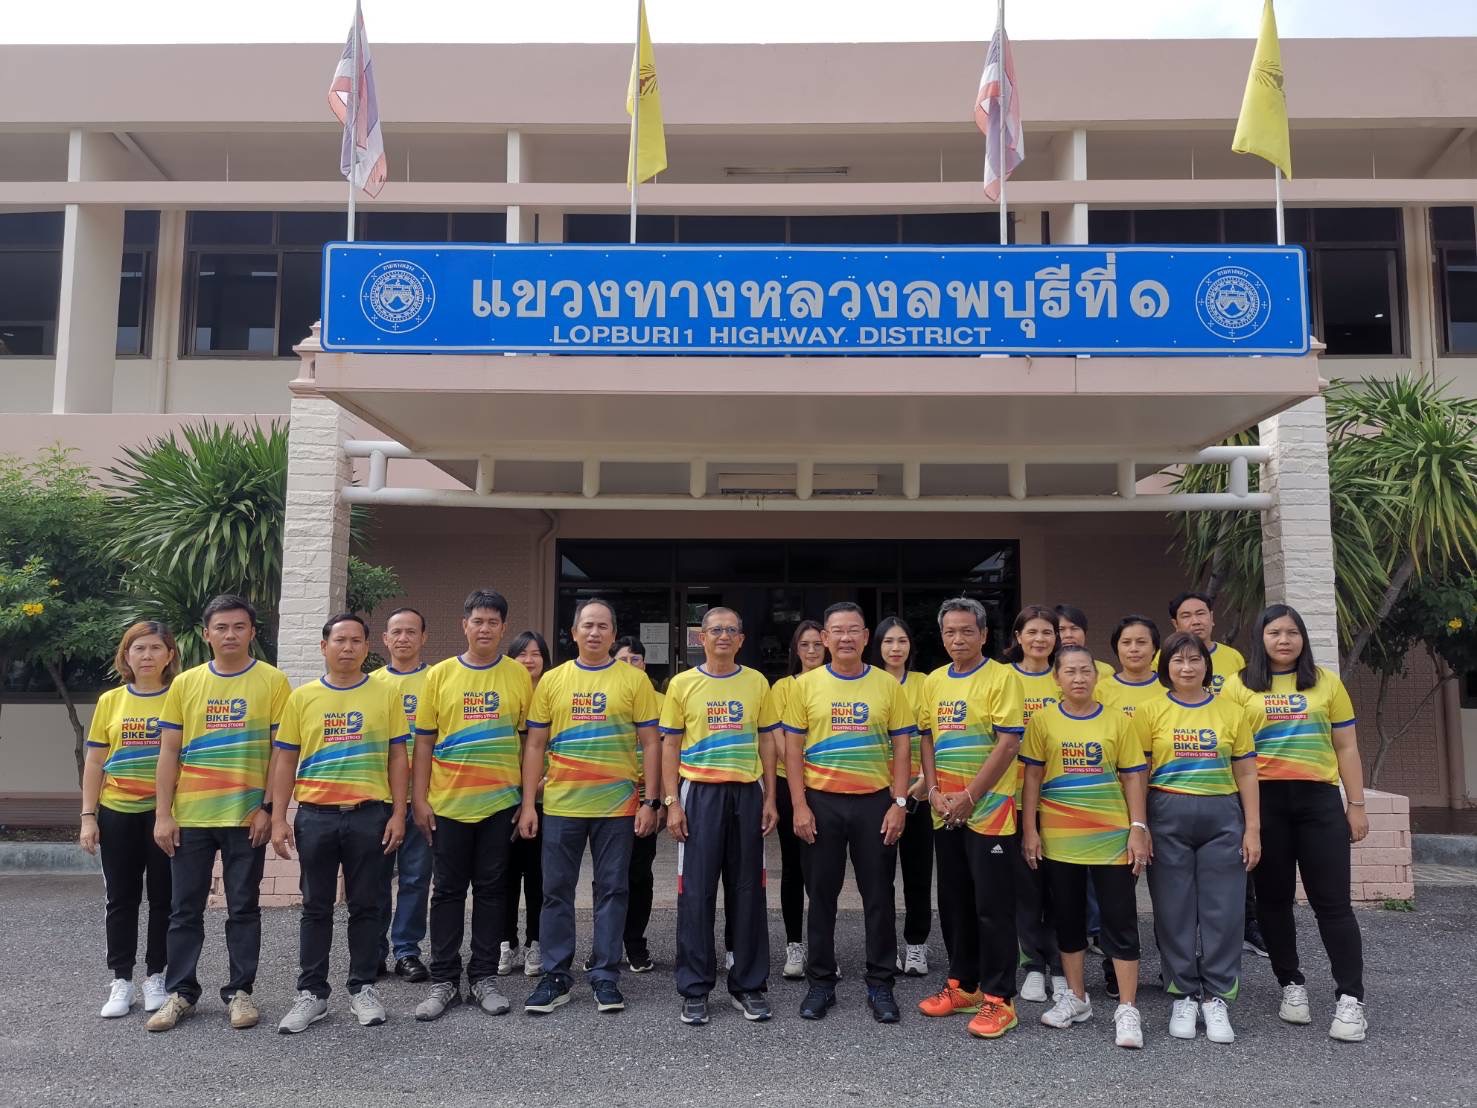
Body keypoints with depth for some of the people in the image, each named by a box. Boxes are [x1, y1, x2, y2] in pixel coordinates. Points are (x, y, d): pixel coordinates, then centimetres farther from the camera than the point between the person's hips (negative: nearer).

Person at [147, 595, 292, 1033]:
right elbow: (169, 752, 5)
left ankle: (239, 991, 19)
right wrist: (163, 814, 0)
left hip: (246, 816, -2)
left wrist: (268, 807, -9)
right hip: (190, 816, 2)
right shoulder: (185, 683, 5)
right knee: (185, 909, 11)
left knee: (243, 908, 7)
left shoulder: (272, 681, -3)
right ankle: (180, 992, 24)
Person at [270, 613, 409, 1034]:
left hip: (370, 814, -1)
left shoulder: (387, 694, 2)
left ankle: (362, 988, 21)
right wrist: (278, 819, 1)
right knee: (316, 907, 10)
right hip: (315, 815, 1)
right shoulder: (301, 697, 5)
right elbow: (285, 761, 7)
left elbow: (397, 757, 3)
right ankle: (311, 992, 22)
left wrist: (398, 813, -3)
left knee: (367, 905, 7)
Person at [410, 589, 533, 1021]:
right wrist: (419, 799, -1)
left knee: (491, 889, 8)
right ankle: (444, 981, 19)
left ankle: (484, 978, 20)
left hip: (500, 802, 0)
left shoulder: (518, 676, 1)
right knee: (447, 890, 8)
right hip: (448, 802, 0)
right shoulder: (440, 675, 1)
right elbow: (424, 741, 4)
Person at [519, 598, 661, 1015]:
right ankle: (555, 977, 19)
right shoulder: (552, 681, 5)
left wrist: (651, 801, -5)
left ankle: (605, 977, 18)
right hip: (560, 804, 2)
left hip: (617, 805, -1)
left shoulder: (634, 680, 0)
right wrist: (528, 804, 1)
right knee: (556, 891, 7)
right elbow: (535, 745, 7)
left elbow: (650, 743, 1)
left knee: (612, 890, 7)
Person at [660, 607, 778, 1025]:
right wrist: (672, 801, -4)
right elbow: (670, 745, 3)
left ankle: (749, 985, 20)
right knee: (697, 892, 2)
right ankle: (695, 989, 14)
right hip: (699, 793, -1)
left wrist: (770, 798, 4)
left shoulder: (757, 682, 7)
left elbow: (766, 742, 10)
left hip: (747, 793, 2)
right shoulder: (682, 684, 2)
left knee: (748, 890, 7)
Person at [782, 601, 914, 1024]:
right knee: (822, 894, 9)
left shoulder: (887, 685, 1)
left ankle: (880, 985, 21)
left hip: (875, 801, 0)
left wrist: (899, 803, -4)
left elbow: (902, 747, 3)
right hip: (821, 802, 0)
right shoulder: (807, 685, 0)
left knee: (879, 895, 7)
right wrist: (799, 805, -6)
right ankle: (821, 982, 22)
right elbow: (793, 748, 1)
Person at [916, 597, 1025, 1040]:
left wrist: (970, 796, -16)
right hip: (944, 811, 6)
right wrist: (934, 791, -1)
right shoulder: (933, 681, 10)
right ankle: (963, 985, 27)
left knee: (992, 904, -1)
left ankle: (998, 999, 8)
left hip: (988, 807, -6)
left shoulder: (1002, 677, -9)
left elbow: (1008, 742, -15)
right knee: (953, 900, 14)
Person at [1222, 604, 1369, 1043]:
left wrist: (1356, 804, 5)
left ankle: (1350, 999, 7)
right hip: (1263, 801, 0)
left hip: (1319, 799, 0)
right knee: (1274, 900, 9)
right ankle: (1292, 985, 23)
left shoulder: (1326, 682, 8)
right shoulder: (1239, 686, 3)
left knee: (1332, 901, 0)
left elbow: (1346, 747, 9)